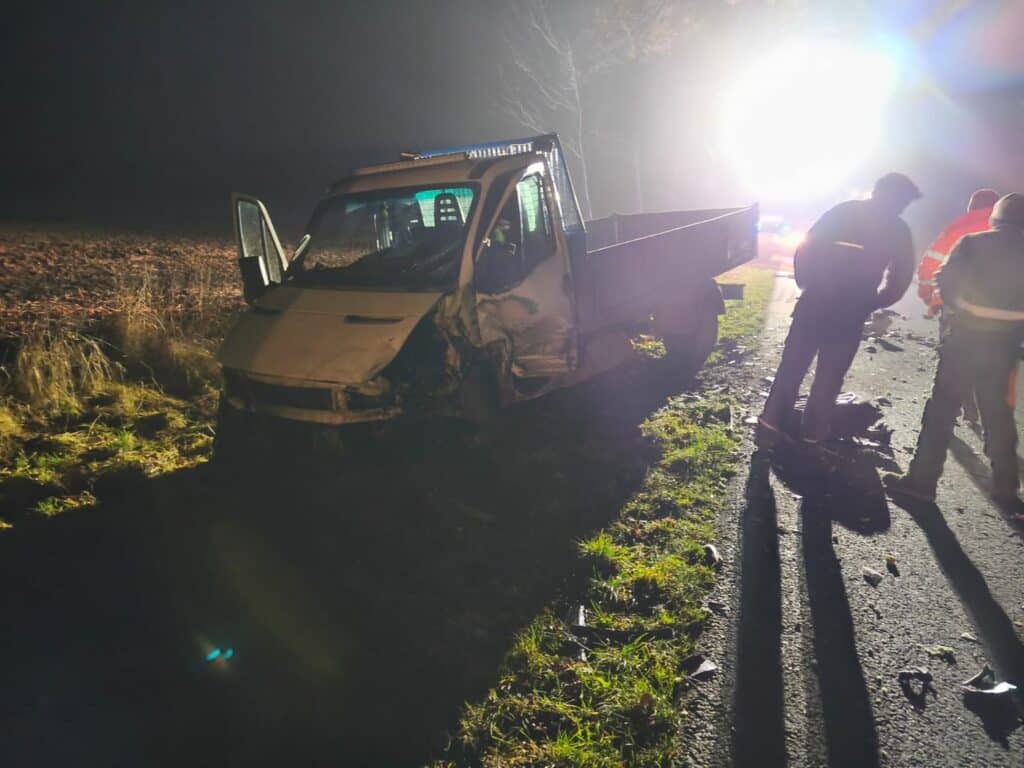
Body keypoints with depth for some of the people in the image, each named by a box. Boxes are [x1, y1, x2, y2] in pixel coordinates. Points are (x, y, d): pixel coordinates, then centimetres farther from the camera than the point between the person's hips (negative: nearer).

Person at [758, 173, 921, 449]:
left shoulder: (843, 211, 6)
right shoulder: (898, 231, 2)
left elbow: (806, 247, 1)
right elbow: (900, 277, 0)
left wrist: (805, 283, 9)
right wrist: (874, 301, 13)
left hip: (815, 302, 1)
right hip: (851, 312, -1)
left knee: (792, 366, 7)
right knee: (830, 376, 9)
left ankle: (771, 424, 2)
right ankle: (812, 434, 15)